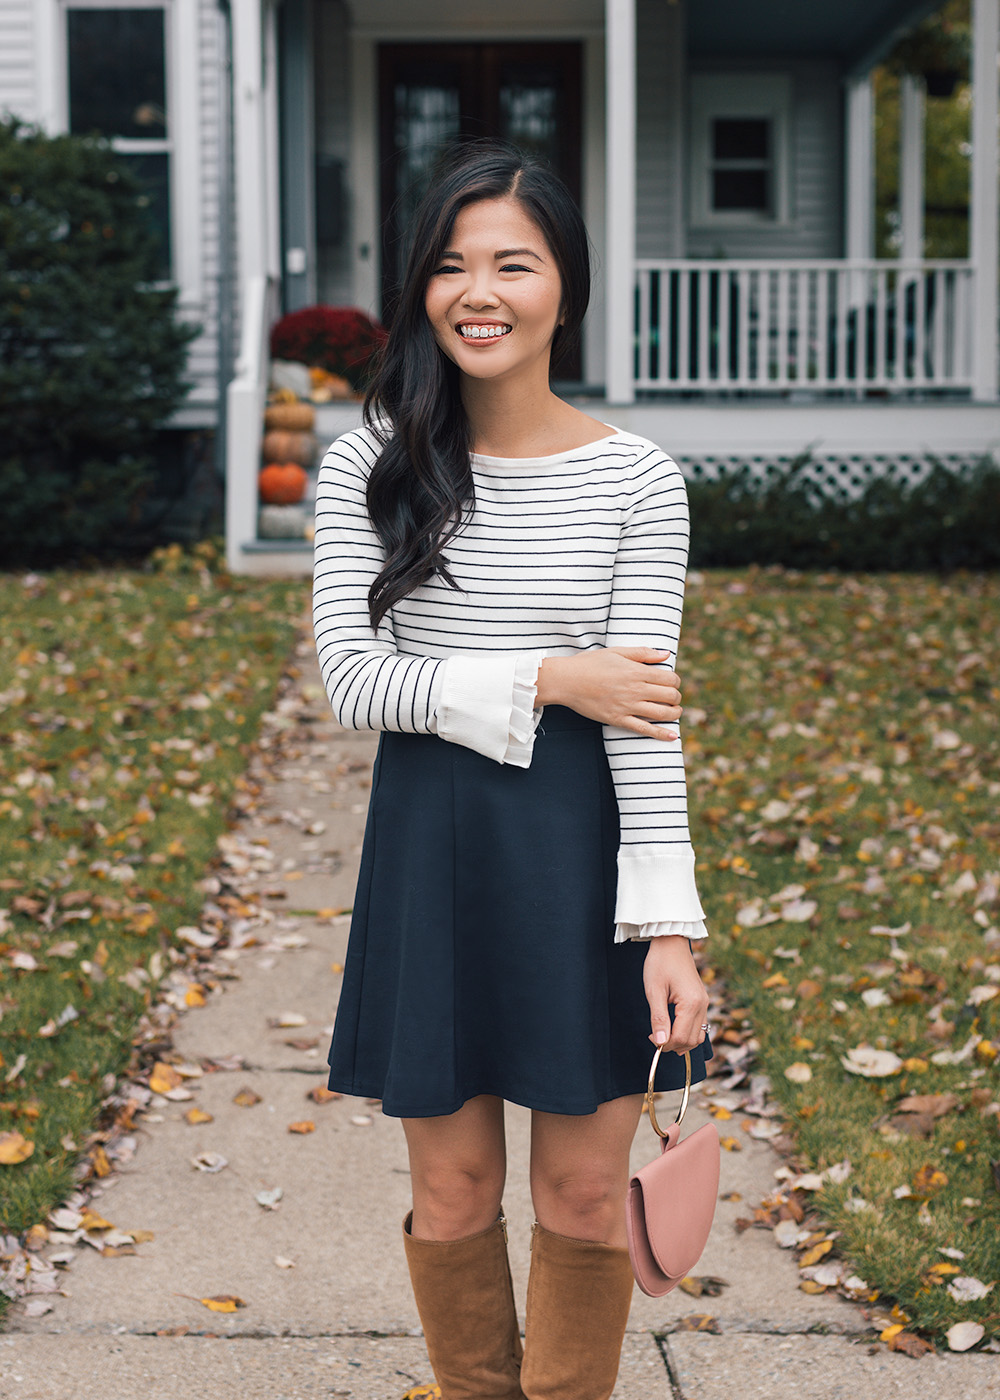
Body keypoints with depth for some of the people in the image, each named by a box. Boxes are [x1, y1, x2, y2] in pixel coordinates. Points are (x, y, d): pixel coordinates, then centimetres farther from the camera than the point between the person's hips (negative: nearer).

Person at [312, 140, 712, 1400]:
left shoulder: (636, 482, -4)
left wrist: (667, 925, -14)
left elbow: (643, 716, -8)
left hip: (583, 847, -1)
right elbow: (351, 679, -7)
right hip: (429, 847, 1)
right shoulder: (369, 468, -1)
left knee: (584, 1200, 7)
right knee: (453, 1195, 11)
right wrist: (549, 681, -15)